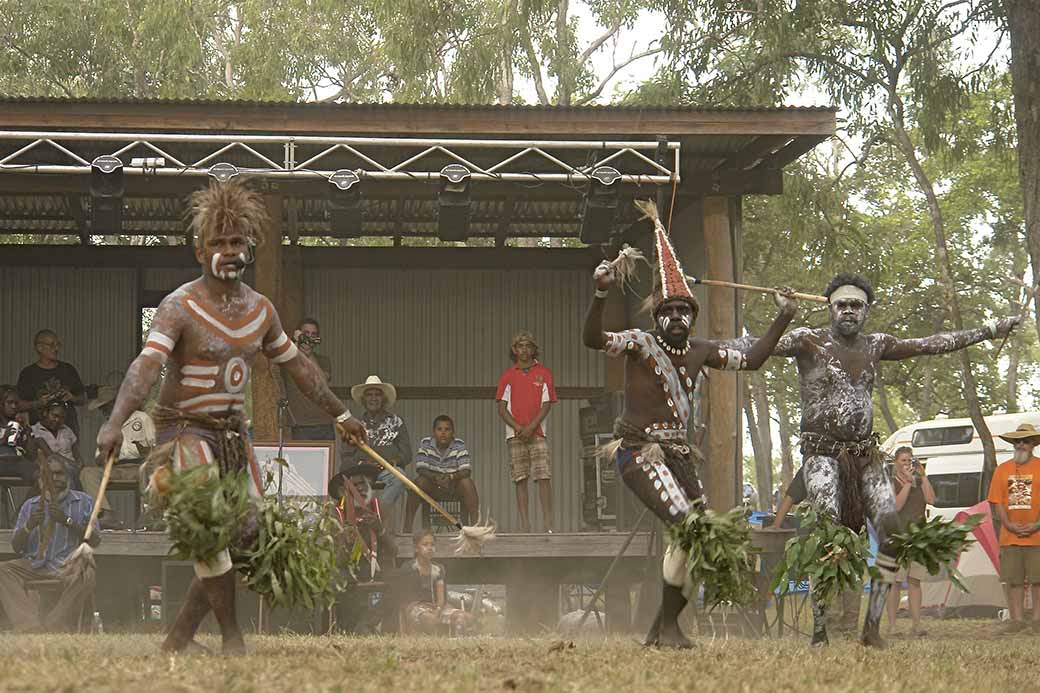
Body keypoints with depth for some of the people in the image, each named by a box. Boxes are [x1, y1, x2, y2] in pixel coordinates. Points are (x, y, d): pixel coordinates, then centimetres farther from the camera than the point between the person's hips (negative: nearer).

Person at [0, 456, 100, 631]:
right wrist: (29, 526, -7)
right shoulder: (30, 505, 17)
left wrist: (67, 521, -11)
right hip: (33, 563, 3)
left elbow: (95, 541, 1)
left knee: (84, 577, -38)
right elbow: (16, 547, 13)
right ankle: (30, 627, -40)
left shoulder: (83, 502, 11)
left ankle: (51, 628, -34)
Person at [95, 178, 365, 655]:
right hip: (184, 431, -7)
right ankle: (231, 637, -9)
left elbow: (297, 365, 21)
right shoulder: (180, 307, -13)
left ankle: (179, 637, 13)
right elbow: (147, 364, -27)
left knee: (246, 531, 3)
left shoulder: (260, 309, 8)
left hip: (233, 433, 7)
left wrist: (340, 414, 28)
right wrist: (116, 423, -42)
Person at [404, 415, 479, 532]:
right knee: (419, 482, -30)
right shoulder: (425, 444, -8)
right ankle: (407, 526, -29)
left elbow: (466, 470, -18)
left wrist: (451, 477, -39)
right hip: (431, 485, 0)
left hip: (454, 484, 0)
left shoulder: (459, 445, -9)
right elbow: (421, 468, -17)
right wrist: (435, 477, -37)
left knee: (467, 483, -30)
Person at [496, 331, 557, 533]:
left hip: (537, 433, -1)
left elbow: (546, 405, 1)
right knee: (520, 480, -1)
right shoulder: (508, 375, 9)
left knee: (544, 478, -9)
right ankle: (524, 525, -1)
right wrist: (518, 427, -9)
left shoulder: (544, 373, 7)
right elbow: (502, 408, 6)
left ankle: (548, 524, -10)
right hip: (515, 435, 1)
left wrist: (531, 428, -11)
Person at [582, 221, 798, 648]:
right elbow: (593, 339, -22)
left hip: (679, 455, 8)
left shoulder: (700, 351, 14)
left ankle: (662, 628, 16)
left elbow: (751, 360, 25)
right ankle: (667, 627, -16)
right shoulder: (641, 343, -5)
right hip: (640, 450, -8)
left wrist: (783, 321, 19)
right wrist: (600, 295, -38)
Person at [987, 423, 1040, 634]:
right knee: (1013, 580, 3)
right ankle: (1017, 619, 9)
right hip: (1009, 537, 3)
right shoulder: (1003, 469, 11)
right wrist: (1008, 524, -7)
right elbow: (997, 502, 8)